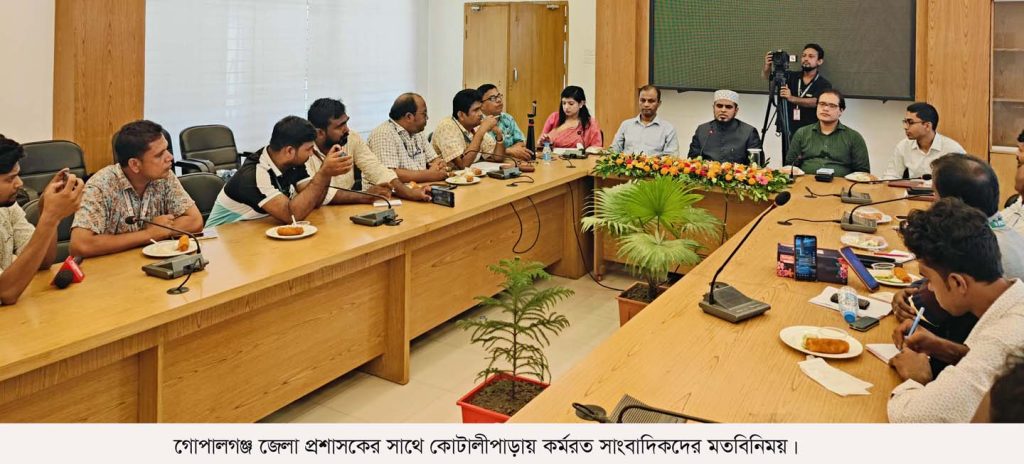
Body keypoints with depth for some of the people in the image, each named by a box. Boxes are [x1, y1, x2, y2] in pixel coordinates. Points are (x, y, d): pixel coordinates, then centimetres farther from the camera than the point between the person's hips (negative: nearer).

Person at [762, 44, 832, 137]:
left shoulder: (824, 84, -3)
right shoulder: (791, 76, 9)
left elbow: (815, 102, -20)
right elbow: (766, 77, 5)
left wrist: (791, 98, -33)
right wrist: (767, 66, -18)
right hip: (791, 133, 3)